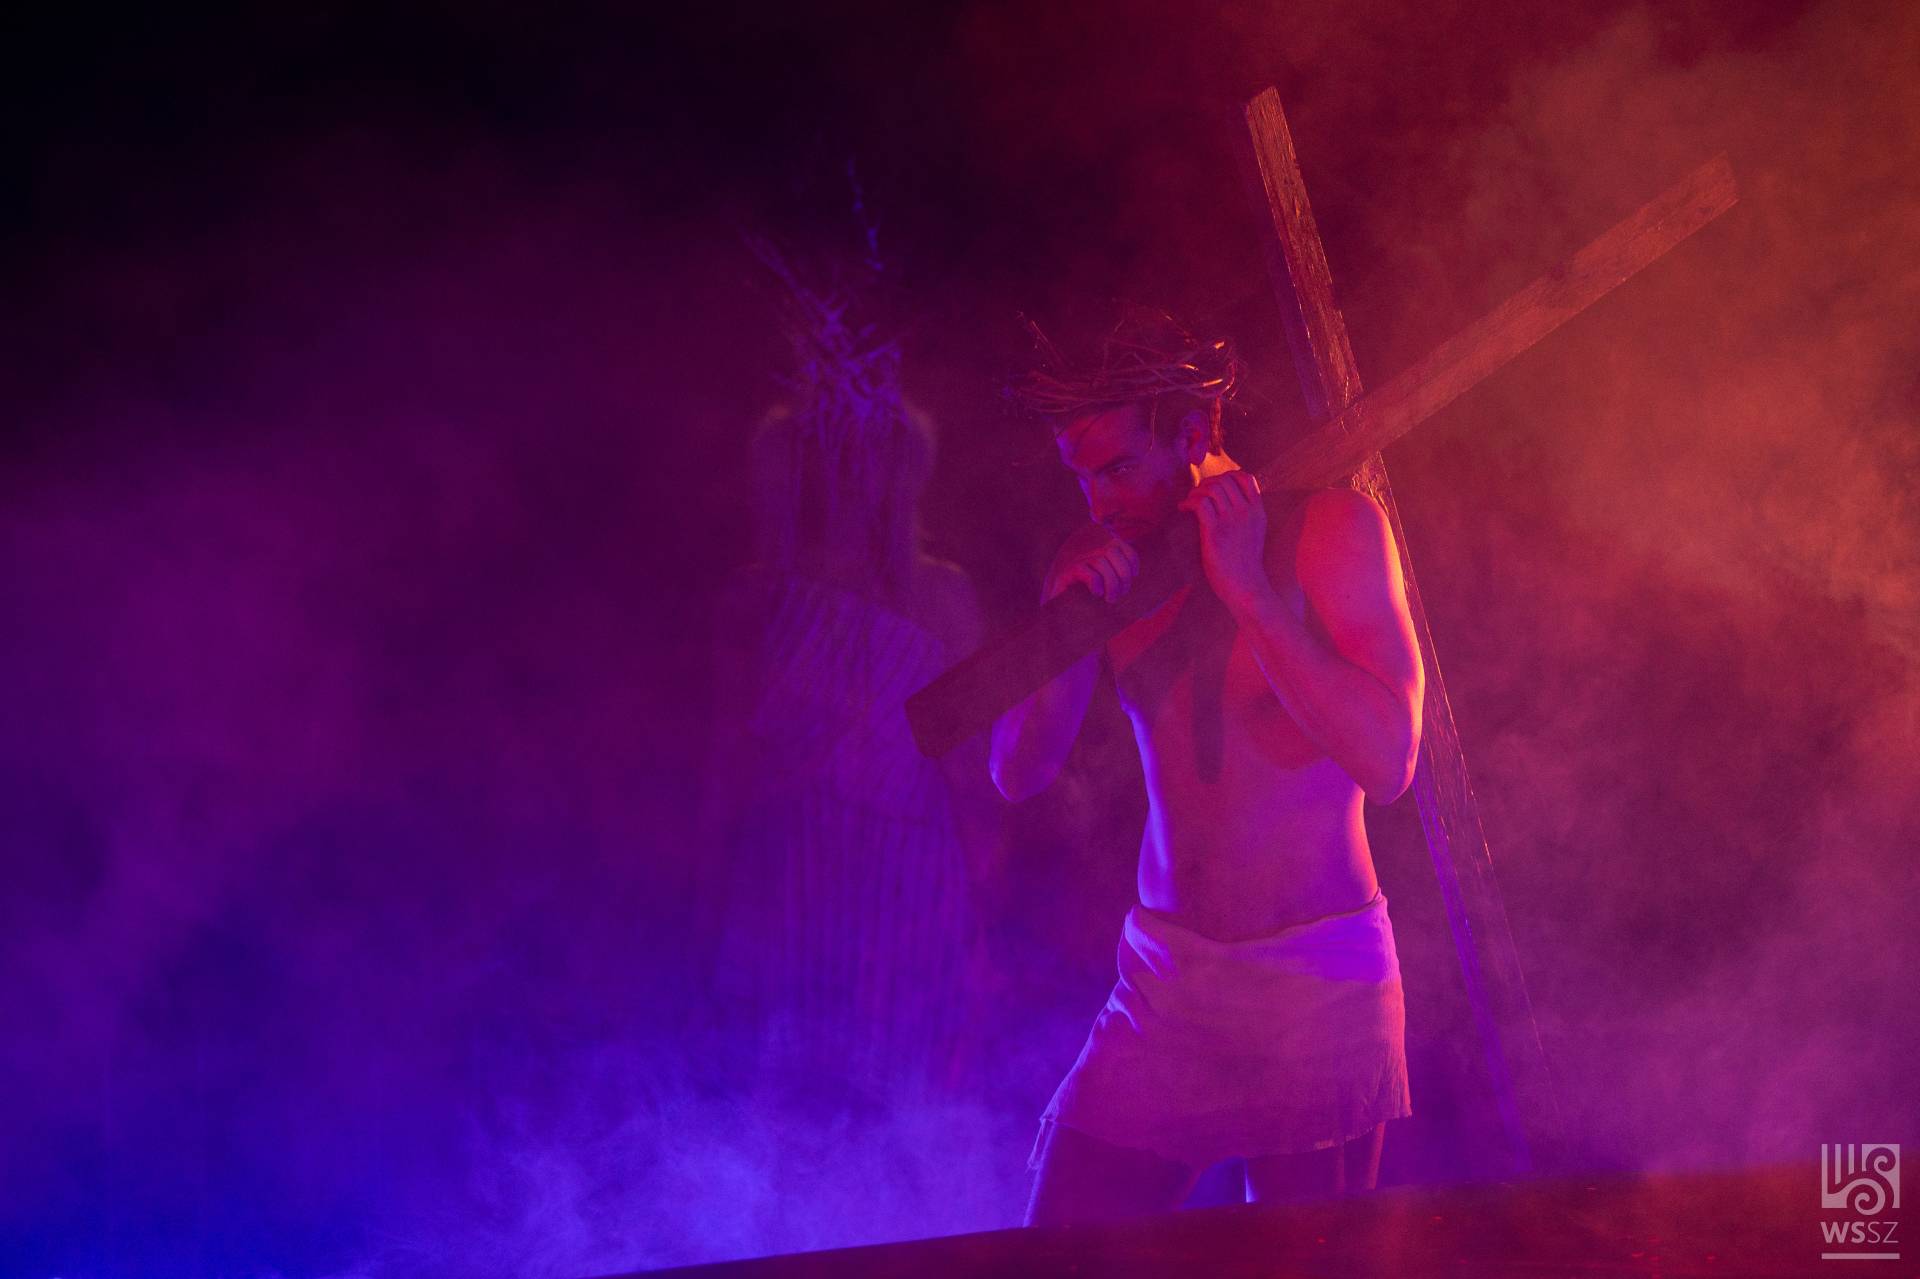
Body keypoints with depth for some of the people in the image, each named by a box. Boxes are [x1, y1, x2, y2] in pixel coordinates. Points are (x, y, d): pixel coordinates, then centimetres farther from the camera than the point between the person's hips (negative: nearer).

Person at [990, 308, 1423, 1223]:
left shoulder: (1329, 528, -8)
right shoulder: (1099, 560, 4)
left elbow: (1387, 764, -18)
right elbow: (1017, 774, 3)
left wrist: (1250, 592, -21)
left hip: (1317, 996, -3)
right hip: (1163, 982, 3)